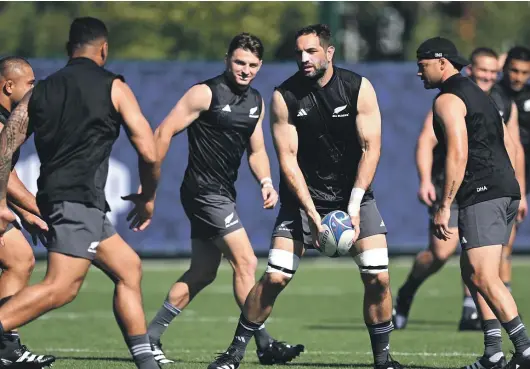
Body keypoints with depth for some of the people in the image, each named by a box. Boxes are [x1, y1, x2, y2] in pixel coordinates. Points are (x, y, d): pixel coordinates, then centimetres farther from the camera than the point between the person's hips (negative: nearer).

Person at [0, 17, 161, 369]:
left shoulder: (41, 90, 15)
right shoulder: (114, 88, 2)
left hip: (53, 194, 7)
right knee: (62, 287, -18)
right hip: (80, 198, -7)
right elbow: (149, 153, -2)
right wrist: (148, 198, 15)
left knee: (128, 267, 17)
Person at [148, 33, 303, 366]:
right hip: (204, 191, -9)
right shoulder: (206, 93, -12)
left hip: (223, 194, 9)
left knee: (202, 273, 12)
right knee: (246, 262, -13)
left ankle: (150, 338, 19)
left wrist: (266, 182, -1)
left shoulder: (256, 101, 12)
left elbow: (256, 150, 19)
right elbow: (165, 132, -13)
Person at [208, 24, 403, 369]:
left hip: (354, 194, 1)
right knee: (274, 278, -10)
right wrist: (312, 213, -18)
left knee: (378, 277, -9)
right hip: (303, 197, -1)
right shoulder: (285, 96, -10)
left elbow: (371, 147, -10)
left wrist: (354, 206, -18)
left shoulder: (358, 88, -9)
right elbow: (288, 158, -10)